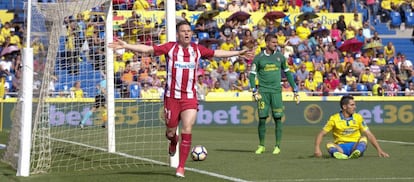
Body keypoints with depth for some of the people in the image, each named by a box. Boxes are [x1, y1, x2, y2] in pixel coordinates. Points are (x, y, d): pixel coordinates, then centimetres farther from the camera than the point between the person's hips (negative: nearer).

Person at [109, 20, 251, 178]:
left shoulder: (197, 50, 7)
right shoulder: (170, 47, -2)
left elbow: (217, 53, 19)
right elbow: (147, 49, -8)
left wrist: (238, 53, 23)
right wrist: (125, 46, -17)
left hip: (190, 97, 1)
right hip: (172, 96, -1)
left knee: (187, 131, -11)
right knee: (170, 132, 8)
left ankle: (181, 167, -3)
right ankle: (173, 142, 47)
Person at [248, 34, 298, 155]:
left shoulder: (280, 57, 9)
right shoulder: (259, 58, 3)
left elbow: (287, 73, 17)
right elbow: (252, 74, 4)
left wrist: (294, 88, 15)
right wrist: (254, 90, -7)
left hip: (276, 91, 1)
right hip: (263, 91, -1)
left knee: (278, 118, -3)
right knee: (262, 118, -2)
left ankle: (277, 146, 4)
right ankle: (261, 146, 9)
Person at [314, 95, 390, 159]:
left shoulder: (358, 117, 6)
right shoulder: (334, 119, 0)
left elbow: (369, 135, 6)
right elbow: (321, 134, -1)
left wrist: (379, 150, -3)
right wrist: (317, 149, -18)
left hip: (356, 146, 1)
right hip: (340, 147, -1)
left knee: (363, 138, -28)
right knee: (329, 145, -29)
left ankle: (356, 153, -57)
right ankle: (338, 154, -59)